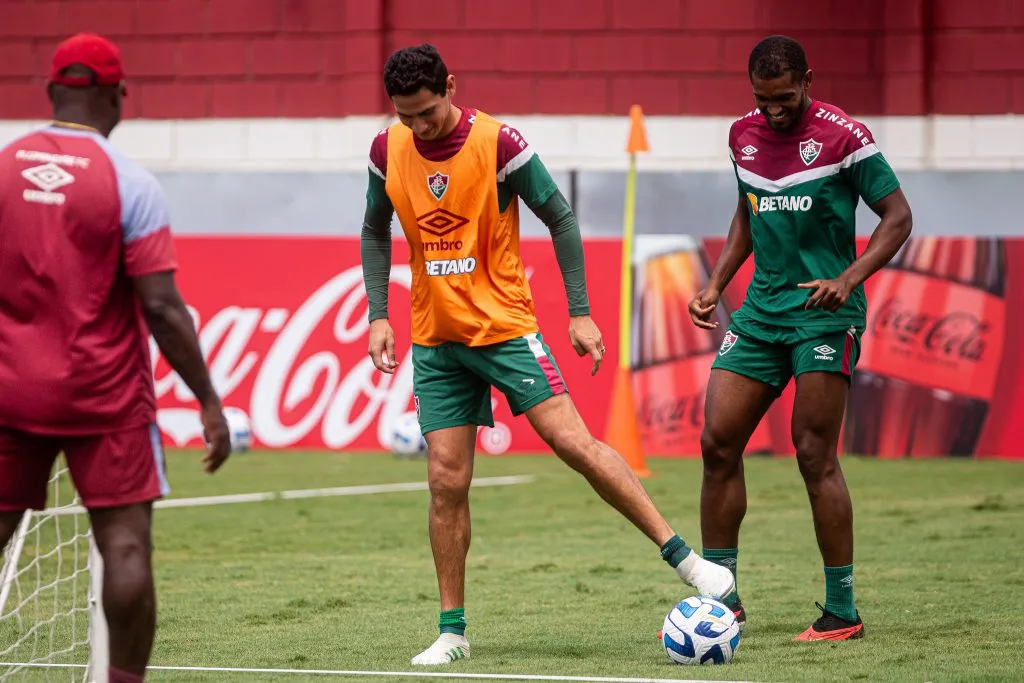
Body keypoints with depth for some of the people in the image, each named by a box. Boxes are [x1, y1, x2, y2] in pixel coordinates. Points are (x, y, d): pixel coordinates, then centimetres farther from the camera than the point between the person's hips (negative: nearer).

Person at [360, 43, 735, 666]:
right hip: (435, 340, 3)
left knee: (573, 440, -13)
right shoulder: (389, 151, -2)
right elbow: (376, 233, 14)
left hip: (505, 327, -3)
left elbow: (560, 218, -5)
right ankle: (453, 632, 8)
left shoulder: (498, 143, -14)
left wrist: (580, 312, -7)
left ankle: (684, 557, -7)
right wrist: (379, 315, 5)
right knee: (447, 482, 0)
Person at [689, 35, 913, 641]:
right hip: (761, 309, 6)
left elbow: (898, 217, -8)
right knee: (718, 443, 0)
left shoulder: (844, 137, -10)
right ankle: (721, 597, 10)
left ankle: (843, 612, -2)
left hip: (825, 313, -6)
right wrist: (716, 285, 12)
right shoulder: (744, 136, 9)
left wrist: (849, 279, -21)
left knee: (815, 455, -10)